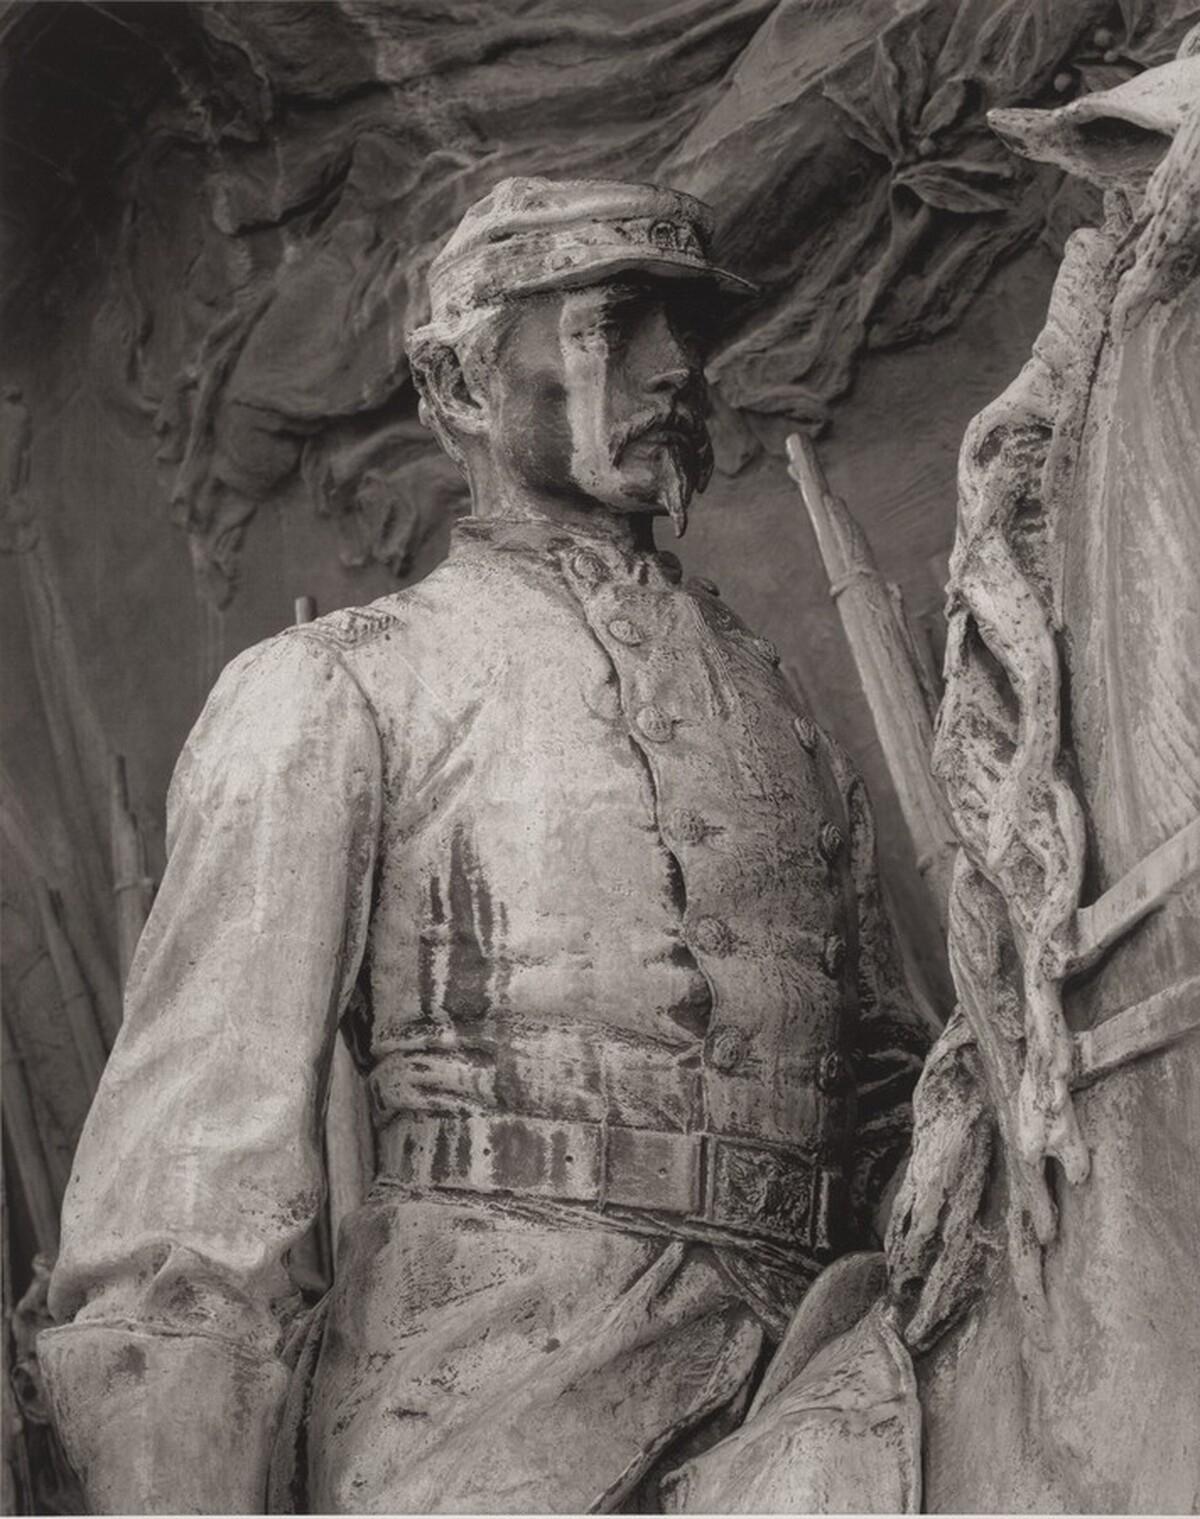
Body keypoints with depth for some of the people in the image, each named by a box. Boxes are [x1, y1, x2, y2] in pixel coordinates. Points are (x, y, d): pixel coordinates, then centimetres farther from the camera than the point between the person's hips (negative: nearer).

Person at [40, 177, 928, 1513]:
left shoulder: (776, 703, 19)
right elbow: (201, 1125, -4)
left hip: (797, 1395, 5)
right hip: (482, 1403, -5)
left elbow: (886, 1073, 21)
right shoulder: (332, 689, 5)